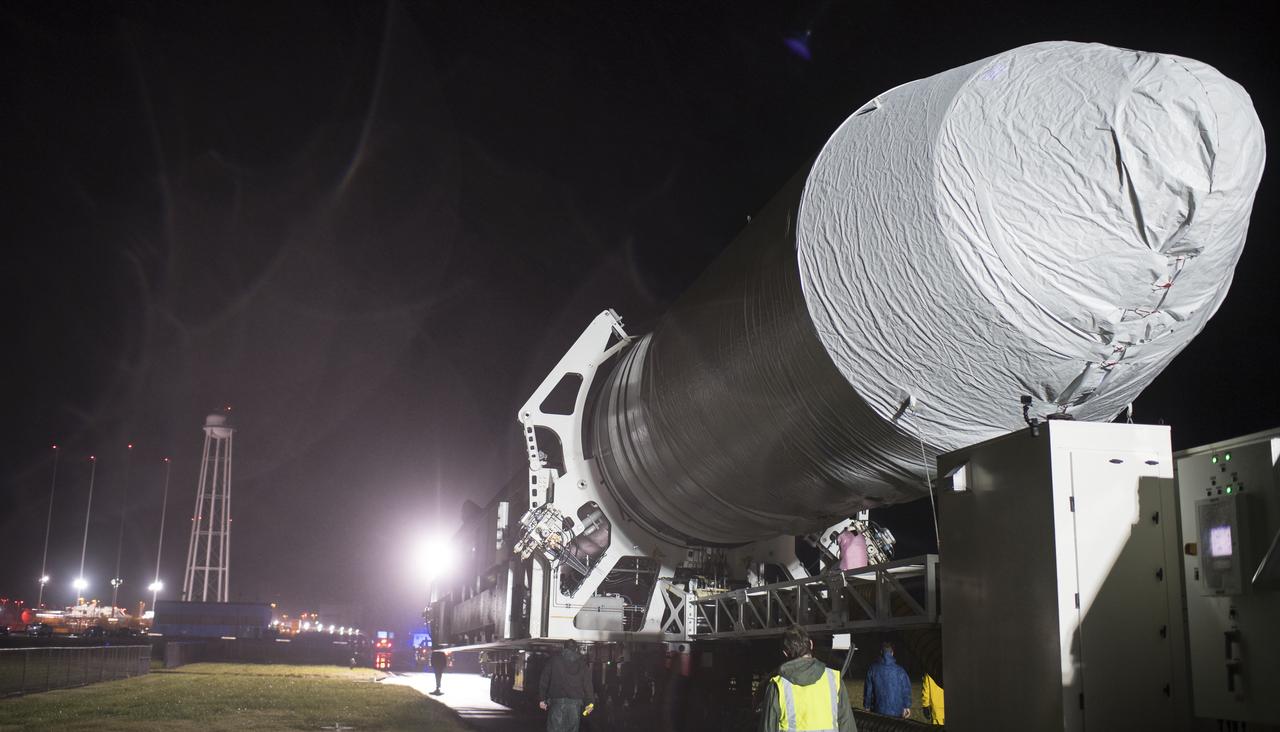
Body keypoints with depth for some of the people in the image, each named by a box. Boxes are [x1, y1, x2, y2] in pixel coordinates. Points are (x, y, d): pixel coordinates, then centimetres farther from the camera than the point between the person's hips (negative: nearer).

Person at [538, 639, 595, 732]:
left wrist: (542, 699, 10)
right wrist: (590, 702, 9)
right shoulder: (583, 664, 10)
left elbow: (544, 681, 6)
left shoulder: (553, 661, 7)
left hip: (557, 701, -2)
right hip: (576, 702, 2)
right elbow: (588, 685, 6)